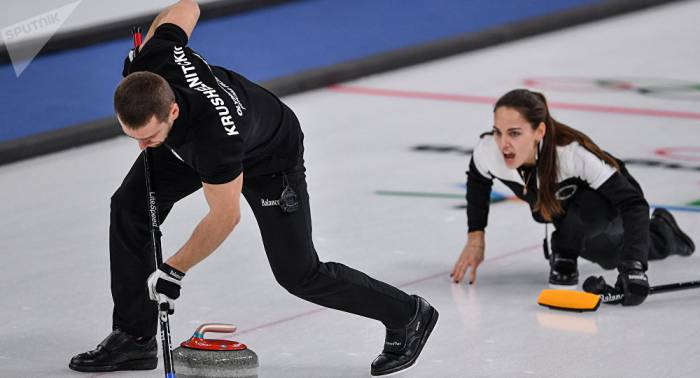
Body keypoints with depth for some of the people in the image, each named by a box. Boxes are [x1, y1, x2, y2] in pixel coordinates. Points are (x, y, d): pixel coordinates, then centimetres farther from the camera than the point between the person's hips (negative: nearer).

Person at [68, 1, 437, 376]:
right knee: (129, 206, -6)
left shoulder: (212, 138, -49)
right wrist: (140, 48, -1)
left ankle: (408, 316, 19)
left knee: (299, 274, -2)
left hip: (269, 158, -7)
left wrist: (174, 270, -27)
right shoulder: (149, 63, -35)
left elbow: (224, 217, -32)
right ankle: (135, 337, 4)